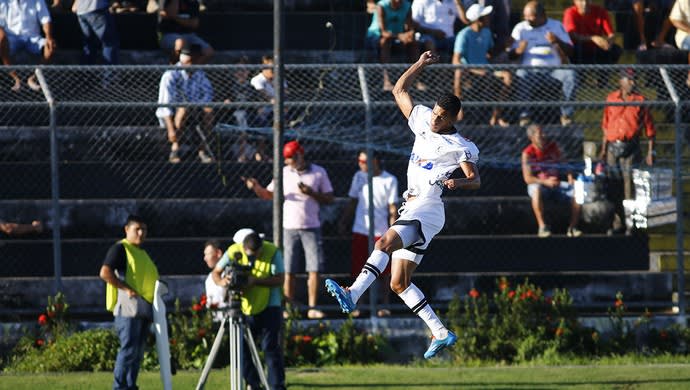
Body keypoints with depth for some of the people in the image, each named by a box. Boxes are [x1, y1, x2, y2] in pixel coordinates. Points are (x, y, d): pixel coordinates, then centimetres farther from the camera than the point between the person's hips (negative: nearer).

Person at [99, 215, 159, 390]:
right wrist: (126, 288, -19)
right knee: (128, 349, -15)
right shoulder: (120, 248, -3)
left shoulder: (142, 253, 23)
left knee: (138, 351, 8)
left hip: (144, 309, 9)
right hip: (129, 306, -9)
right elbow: (105, 273, -16)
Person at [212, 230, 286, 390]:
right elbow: (216, 273, -1)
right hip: (244, 308, 3)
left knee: (271, 347, -7)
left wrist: (255, 281, -30)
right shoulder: (234, 252, -8)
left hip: (269, 307, -3)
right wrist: (222, 282, -25)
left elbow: (280, 279, -16)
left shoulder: (273, 252, -13)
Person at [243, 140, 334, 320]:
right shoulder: (284, 173, 5)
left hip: (311, 227, -1)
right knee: (288, 271, 0)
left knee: (314, 269, -6)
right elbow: (269, 194, 5)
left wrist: (311, 193, -13)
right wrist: (256, 187, -15)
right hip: (289, 227, 1)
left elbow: (329, 199, 3)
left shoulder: (319, 172, 2)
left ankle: (313, 308, -1)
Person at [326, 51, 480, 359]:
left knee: (385, 243, -32)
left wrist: (458, 182, -28)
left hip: (428, 208, -8)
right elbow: (399, 90, 26)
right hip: (411, 210, 8)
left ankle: (352, 295, -48)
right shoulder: (422, 122, 17)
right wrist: (421, 64, 17)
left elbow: (475, 180, -7)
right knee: (399, 283, 3)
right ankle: (441, 333, 6)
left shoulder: (461, 147, -1)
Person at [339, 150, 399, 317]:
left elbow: (393, 208, -3)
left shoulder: (389, 180, -3)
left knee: (384, 272, 2)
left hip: (381, 232, -3)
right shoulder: (359, 177, 8)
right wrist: (343, 222, 7)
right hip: (360, 230, 3)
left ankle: (385, 306, 9)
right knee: (358, 270, 1)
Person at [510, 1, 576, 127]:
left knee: (570, 74, -30)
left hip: (553, 68, 1)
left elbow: (570, 50, 6)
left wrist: (558, 42, -15)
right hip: (530, 68, -1)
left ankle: (566, 113, -21)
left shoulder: (556, 26, 13)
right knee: (520, 76, -36)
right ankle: (524, 114, -28)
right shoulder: (520, 28, 11)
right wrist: (518, 51, -21)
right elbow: (510, 54, 4)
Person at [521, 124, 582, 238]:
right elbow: (527, 179, -16)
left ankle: (572, 227, -11)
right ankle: (542, 227, -37)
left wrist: (570, 179, -6)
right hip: (538, 184, -4)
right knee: (537, 191, -42)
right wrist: (546, 182, -29)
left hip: (556, 184, 4)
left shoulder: (552, 146, 3)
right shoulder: (528, 153, -10)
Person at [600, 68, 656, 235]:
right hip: (613, 147, 3)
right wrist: (603, 149, 13)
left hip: (631, 149, -3)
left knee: (630, 185, -7)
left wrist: (650, 152, -3)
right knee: (614, 187, 6)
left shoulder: (640, 100, 1)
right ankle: (618, 224, 15)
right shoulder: (611, 99, 9)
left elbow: (649, 128, 1)